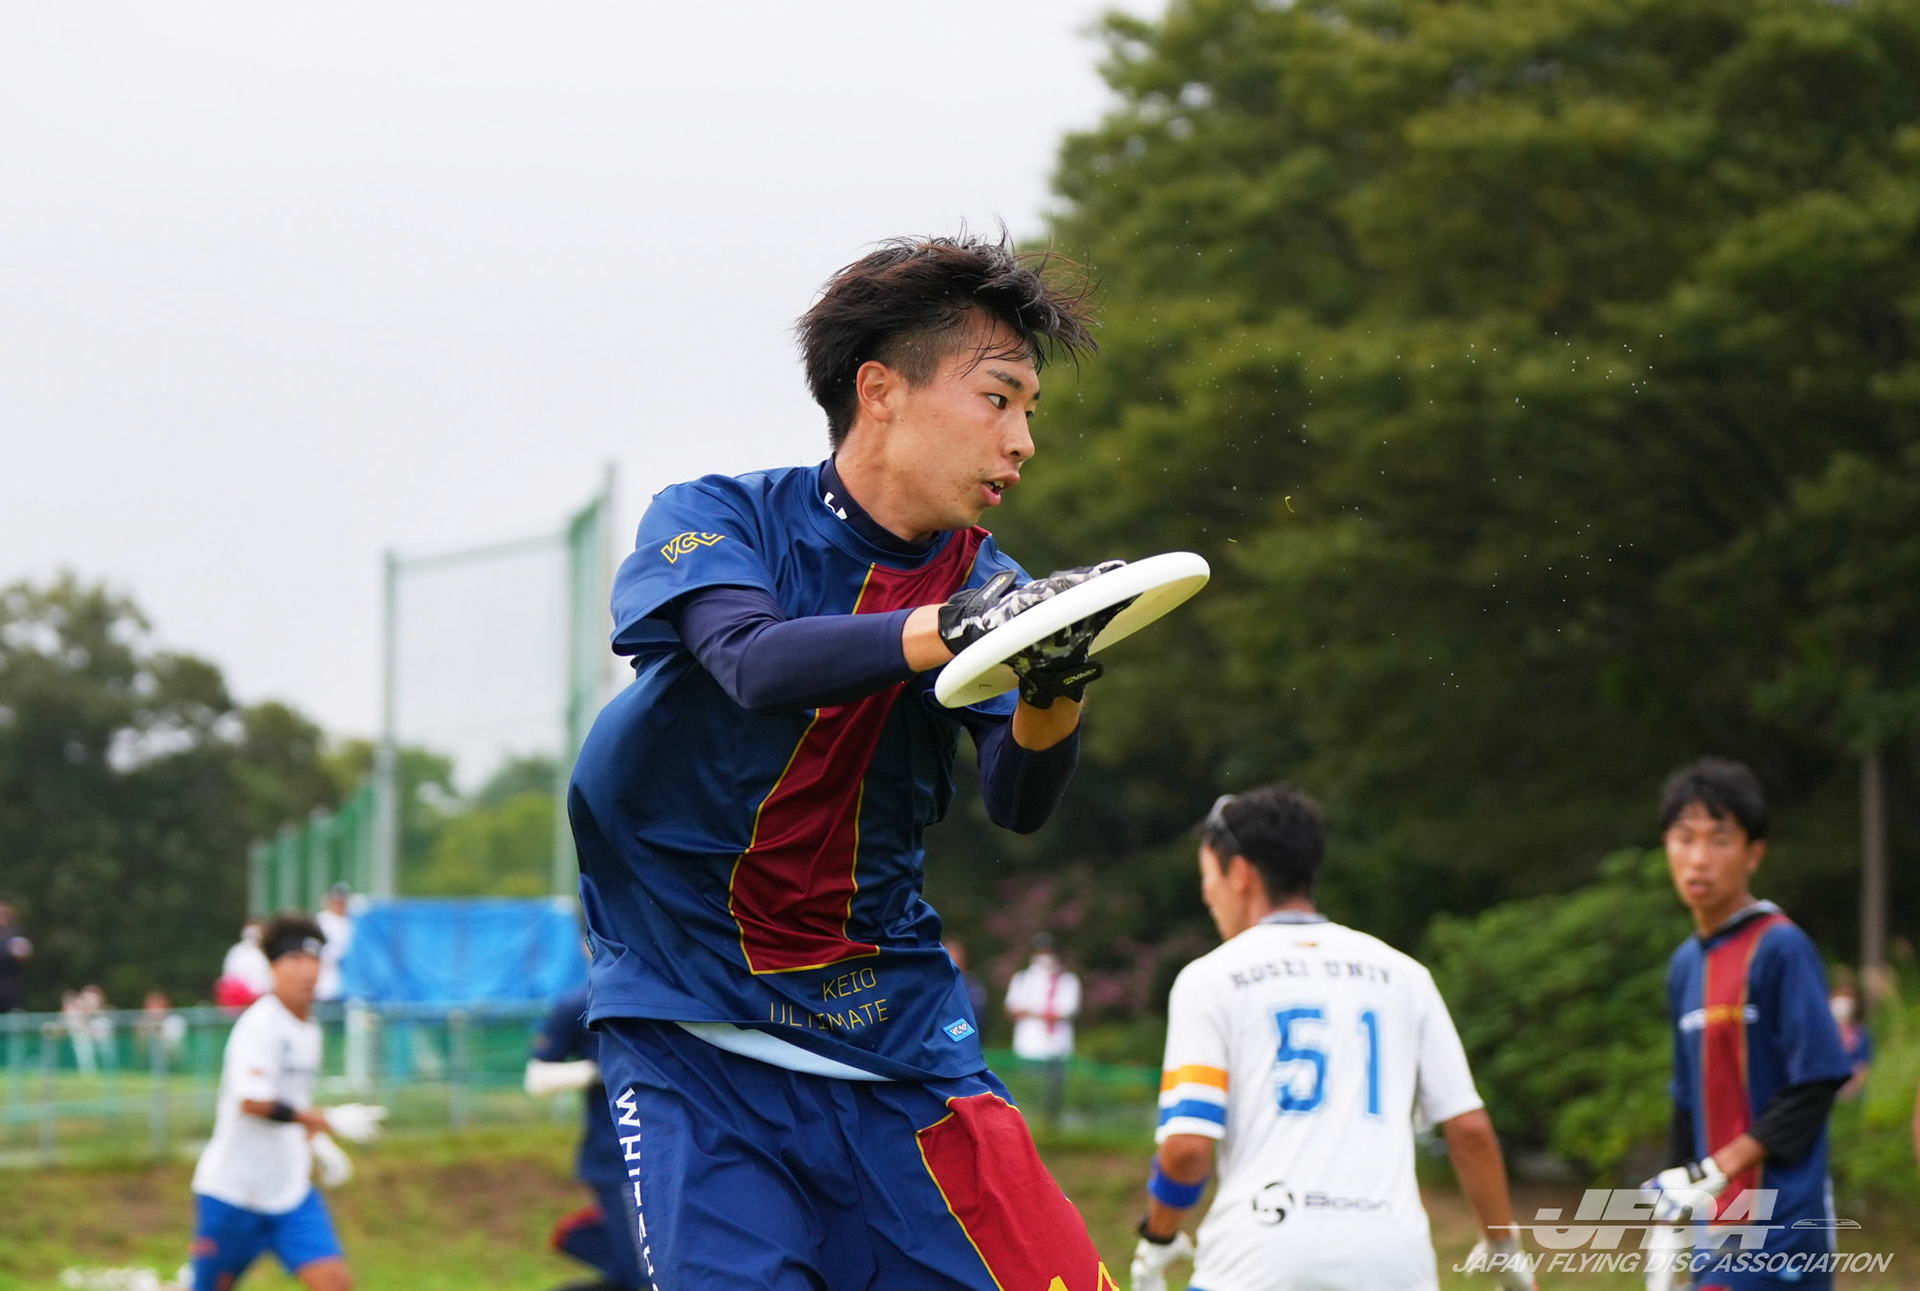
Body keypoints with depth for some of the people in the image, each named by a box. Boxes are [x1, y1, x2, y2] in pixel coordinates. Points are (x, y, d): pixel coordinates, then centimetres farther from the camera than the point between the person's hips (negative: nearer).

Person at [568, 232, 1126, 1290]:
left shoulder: (982, 583, 6)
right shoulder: (714, 519, -4)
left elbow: (1017, 804, -9)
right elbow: (755, 663, -27)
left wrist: (1053, 688, -31)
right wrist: (951, 630, -42)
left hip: (895, 1034, 3)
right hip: (694, 1042, -3)